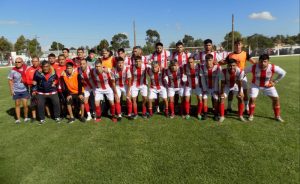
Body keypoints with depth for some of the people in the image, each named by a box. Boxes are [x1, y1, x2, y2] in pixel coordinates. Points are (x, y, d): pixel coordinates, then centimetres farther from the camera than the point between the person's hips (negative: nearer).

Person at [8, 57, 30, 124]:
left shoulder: (26, 68, -6)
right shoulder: (13, 70, -8)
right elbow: (10, 80, -1)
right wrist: (11, 90, -4)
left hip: (24, 90, 0)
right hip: (16, 91, 0)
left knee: (25, 105, 0)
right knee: (17, 104, 10)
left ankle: (26, 117, 20)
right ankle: (18, 119, 19)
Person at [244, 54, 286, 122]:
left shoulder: (273, 68, -25)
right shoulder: (253, 67, -28)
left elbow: (283, 73, -7)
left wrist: (275, 81, -7)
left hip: (268, 86, 2)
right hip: (255, 85, -1)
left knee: (276, 98, -3)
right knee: (252, 99, -15)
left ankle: (277, 116, 17)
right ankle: (251, 115, 6)